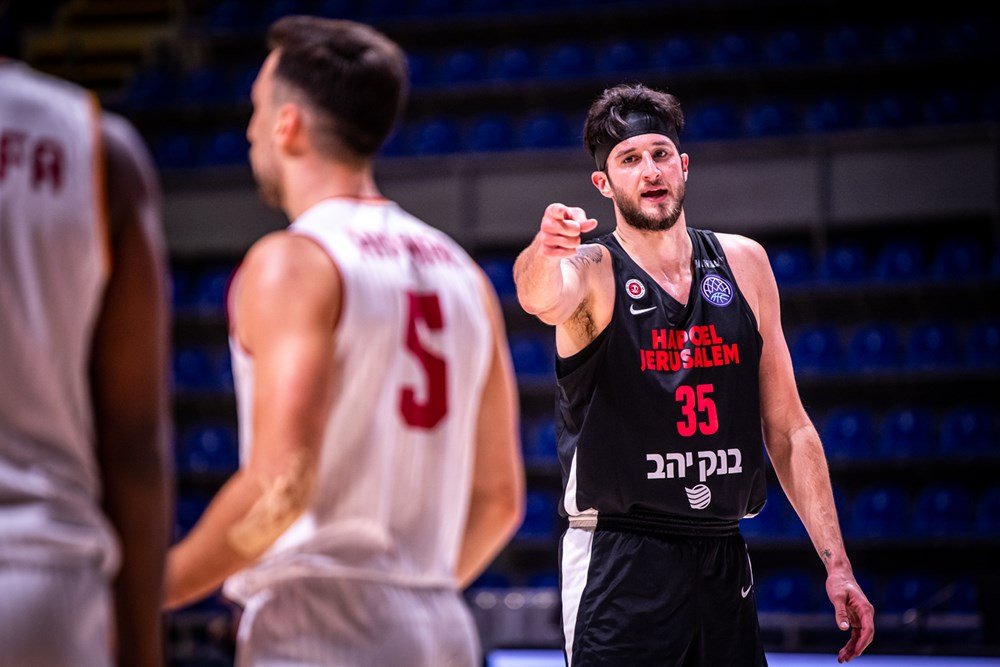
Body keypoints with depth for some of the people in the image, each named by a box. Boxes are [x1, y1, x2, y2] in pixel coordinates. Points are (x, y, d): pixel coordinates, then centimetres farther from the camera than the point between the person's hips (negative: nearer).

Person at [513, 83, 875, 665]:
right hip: (620, 567, -4)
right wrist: (545, 252, -54)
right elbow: (542, 296, -31)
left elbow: (787, 427, 11)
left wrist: (836, 562, 5)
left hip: (724, 563, 4)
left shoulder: (743, 264, 8)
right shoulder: (593, 272, -5)